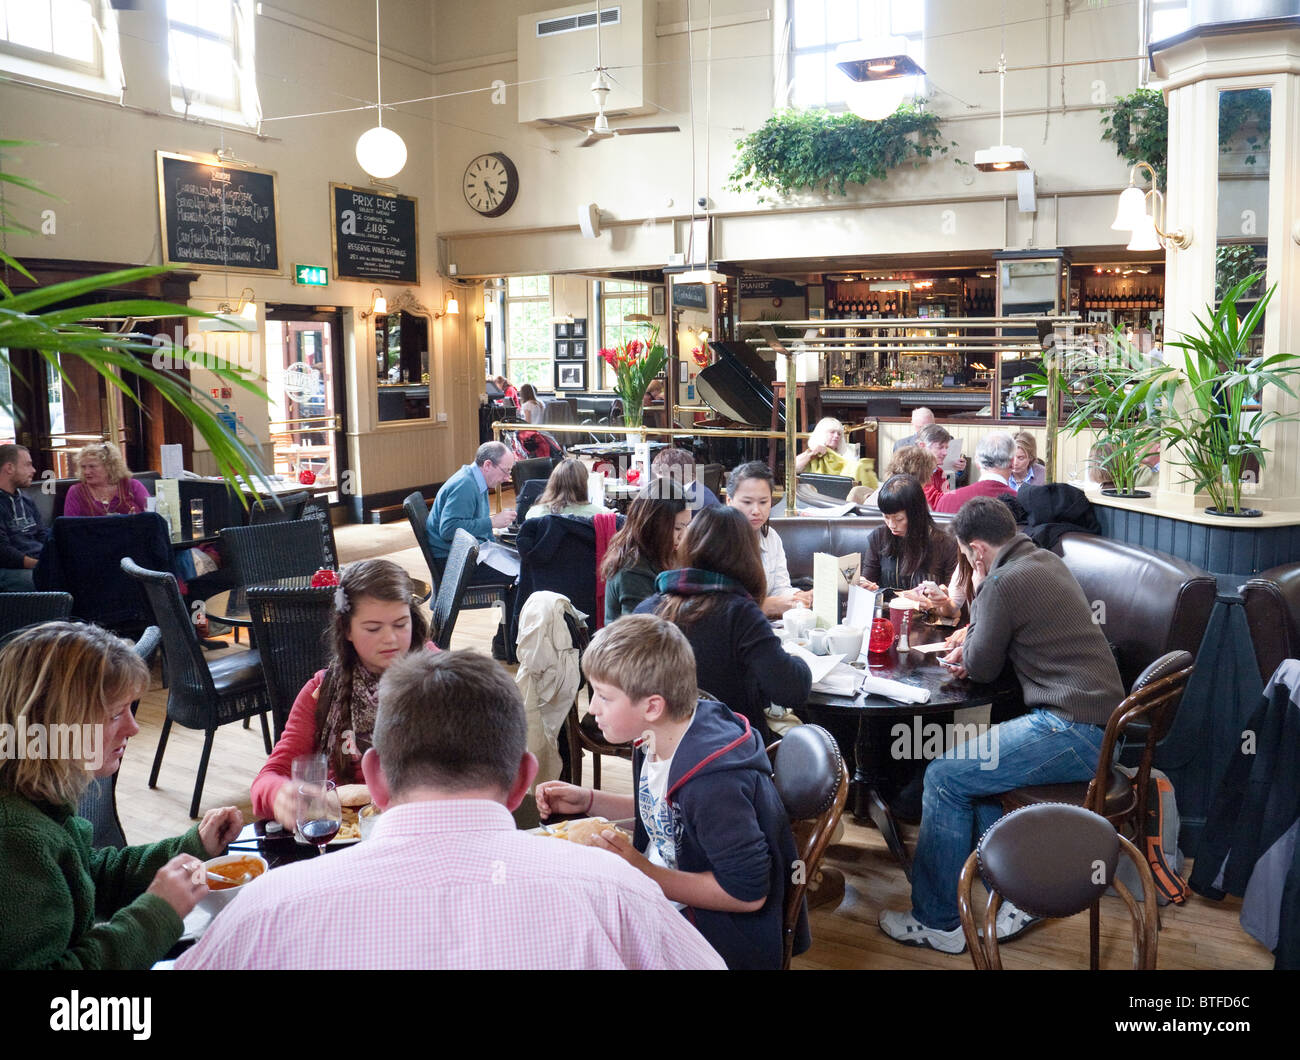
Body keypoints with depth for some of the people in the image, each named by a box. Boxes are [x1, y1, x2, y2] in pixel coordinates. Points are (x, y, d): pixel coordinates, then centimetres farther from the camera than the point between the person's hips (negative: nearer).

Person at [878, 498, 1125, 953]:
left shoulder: (1004, 582, -15)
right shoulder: (1046, 561, 15)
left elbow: (981, 669, -3)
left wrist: (979, 595, 5)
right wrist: (973, 647, 13)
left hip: (1073, 730, -10)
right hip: (1099, 723, 10)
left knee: (944, 777, -6)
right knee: (976, 766, 20)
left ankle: (937, 923, 5)